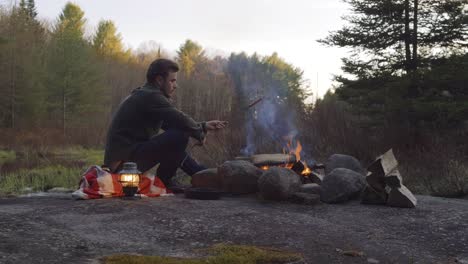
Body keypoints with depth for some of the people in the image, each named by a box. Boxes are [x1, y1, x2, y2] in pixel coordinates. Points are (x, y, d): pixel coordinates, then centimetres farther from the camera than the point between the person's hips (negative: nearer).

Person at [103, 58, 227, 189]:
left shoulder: (142, 95, 19)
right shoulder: (151, 96, -13)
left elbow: (169, 123, 21)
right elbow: (182, 121, -20)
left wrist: (204, 126, 16)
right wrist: (200, 134, 0)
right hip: (126, 160, -11)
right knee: (180, 136, -21)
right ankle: (164, 181, -3)